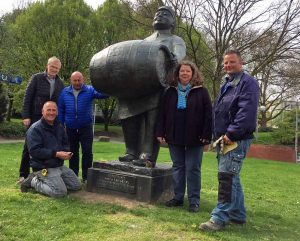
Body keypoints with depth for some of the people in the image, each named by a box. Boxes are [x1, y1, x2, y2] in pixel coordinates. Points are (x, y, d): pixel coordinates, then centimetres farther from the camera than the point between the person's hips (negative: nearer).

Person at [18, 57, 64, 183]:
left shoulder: (60, 83, 8)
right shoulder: (36, 78, -2)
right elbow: (27, 97, -5)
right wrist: (26, 116, -12)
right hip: (35, 118, -3)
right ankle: (23, 174, 13)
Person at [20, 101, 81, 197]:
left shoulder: (59, 126, 11)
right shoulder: (35, 129, -13)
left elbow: (65, 143, 18)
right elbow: (34, 151, -22)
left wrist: (66, 152, -7)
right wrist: (56, 154, -24)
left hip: (60, 166, 8)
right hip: (44, 168, -8)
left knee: (77, 186, 10)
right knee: (60, 192, -21)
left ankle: (44, 180, 18)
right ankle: (34, 181, 2)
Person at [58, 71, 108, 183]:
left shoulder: (90, 90, -4)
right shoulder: (65, 92, 4)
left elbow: (103, 93, -22)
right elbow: (61, 110, 7)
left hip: (86, 127, -2)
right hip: (70, 128, 3)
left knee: (87, 152, -1)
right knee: (73, 153, 14)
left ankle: (86, 177, 11)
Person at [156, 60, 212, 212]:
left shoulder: (201, 92, -1)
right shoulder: (171, 91, 9)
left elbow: (208, 115, -5)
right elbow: (162, 113, 9)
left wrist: (206, 136, -12)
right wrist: (160, 132, 2)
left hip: (194, 137, -4)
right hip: (174, 137, 4)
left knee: (193, 169, 2)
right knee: (177, 167, 12)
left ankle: (194, 201, 11)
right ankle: (178, 197, 23)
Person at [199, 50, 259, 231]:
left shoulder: (248, 82, -7)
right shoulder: (227, 85, 20)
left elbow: (247, 111, -21)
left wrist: (232, 133, -24)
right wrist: (217, 135, 13)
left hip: (236, 139, -9)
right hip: (224, 139, 9)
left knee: (227, 177, -10)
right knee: (232, 178, 14)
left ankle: (220, 218, -3)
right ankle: (238, 214, 26)